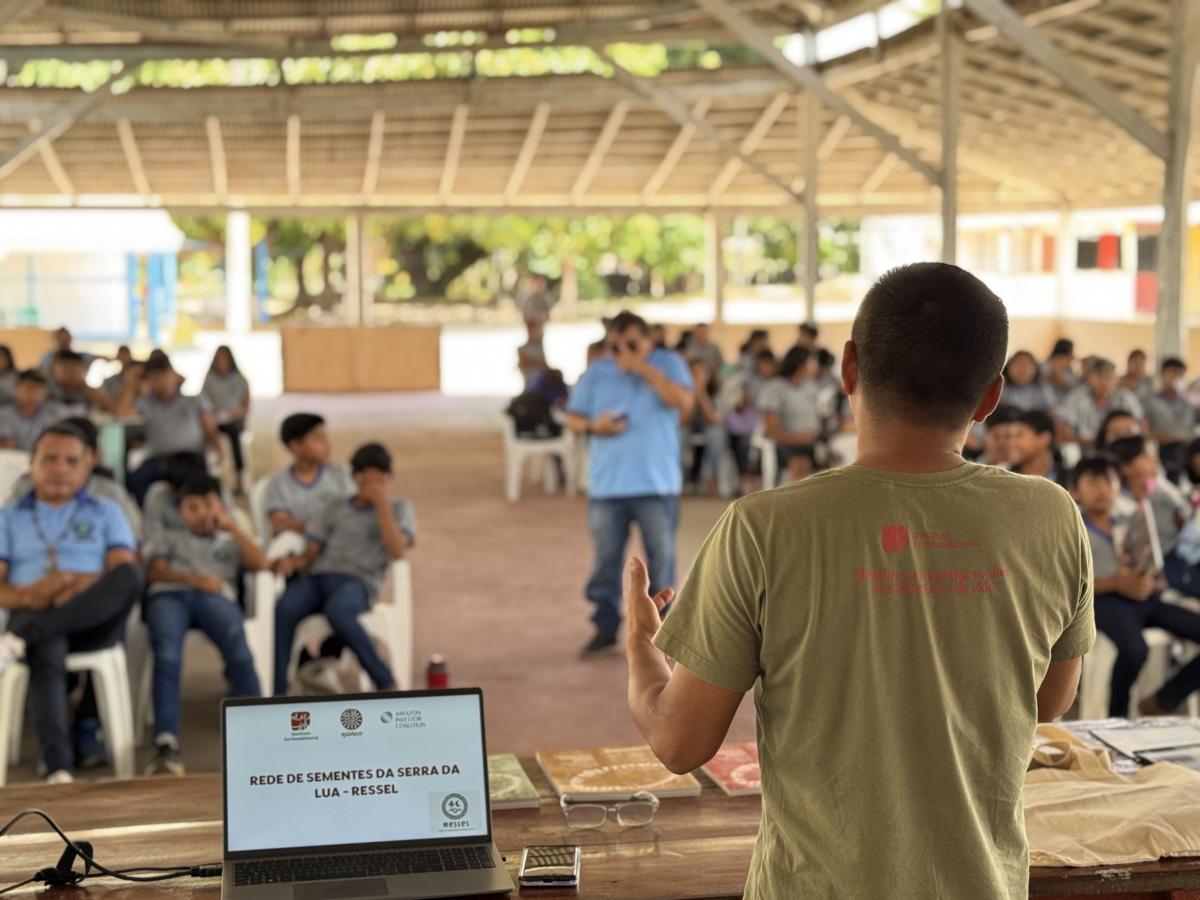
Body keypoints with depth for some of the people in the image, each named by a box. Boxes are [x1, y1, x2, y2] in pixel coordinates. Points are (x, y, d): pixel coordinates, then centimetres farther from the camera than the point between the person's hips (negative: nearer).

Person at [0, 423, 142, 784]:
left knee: (129, 575, -33)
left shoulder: (106, 513, 23)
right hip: (34, 615, -1)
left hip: (95, 619, 1)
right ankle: (59, 770, -49)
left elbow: (125, 575, 7)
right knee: (47, 652, -39)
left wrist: (86, 584, -14)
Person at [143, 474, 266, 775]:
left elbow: (260, 564, 15)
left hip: (216, 597, 0)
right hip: (168, 595, 0)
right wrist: (194, 579, -3)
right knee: (167, 654, -35)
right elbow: (155, 572, 15)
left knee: (238, 648, -35)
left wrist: (232, 527, 15)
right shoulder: (170, 538, 35)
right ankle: (166, 744, -47)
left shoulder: (231, 543, 36)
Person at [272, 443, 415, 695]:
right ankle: (277, 691, -31)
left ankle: (385, 682, -27)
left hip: (358, 581, -3)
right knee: (285, 609, -33)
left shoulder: (399, 509, 20)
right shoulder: (335, 507, 27)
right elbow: (311, 552, 19)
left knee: (337, 611, -40)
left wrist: (381, 503, 2)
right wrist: (294, 561, -5)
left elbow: (398, 551, 0)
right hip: (317, 576, 3)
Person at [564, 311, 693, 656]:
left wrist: (644, 369, -19)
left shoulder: (668, 364, 2)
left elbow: (684, 401, -16)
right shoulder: (597, 372, 8)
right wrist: (593, 426, -13)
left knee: (661, 558, 2)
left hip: (656, 485, -2)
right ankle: (605, 627, 16)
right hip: (606, 485, 2)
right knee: (605, 559, 5)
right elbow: (573, 418, 9)